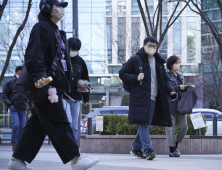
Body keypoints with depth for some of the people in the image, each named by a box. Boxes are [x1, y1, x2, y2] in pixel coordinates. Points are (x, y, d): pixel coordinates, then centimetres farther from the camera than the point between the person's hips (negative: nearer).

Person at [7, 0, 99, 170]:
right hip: (45, 85, -10)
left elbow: (64, 60, 27)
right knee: (59, 123, -8)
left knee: (38, 125, 9)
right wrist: (39, 76, -33)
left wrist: (72, 81, 24)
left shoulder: (57, 32, 22)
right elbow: (33, 55, -20)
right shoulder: (41, 28, -8)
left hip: (55, 85, 10)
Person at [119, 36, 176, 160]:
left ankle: (136, 149, 23)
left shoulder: (159, 62, 16)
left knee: (146, 124, 10)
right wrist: (136, 78, -16)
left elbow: (165, 79, 21)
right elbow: (122, 74, 0)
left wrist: (170, 90, 2)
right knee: (143, 124, -13)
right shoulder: (135, 60, -1)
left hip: (153, 98, 6)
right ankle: (148, 150, -17)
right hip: (140, 98, -6)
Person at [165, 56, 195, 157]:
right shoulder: (166, 76, -6)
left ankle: (176, 145, 21)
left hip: (180, 105, 6)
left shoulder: (180, 76, 16)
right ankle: (172, 150, 5)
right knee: (171, 128, -2)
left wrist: (188, 87, 4)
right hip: (170, 105, -6)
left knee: (183, 127, 2)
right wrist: (179, 87, -18)